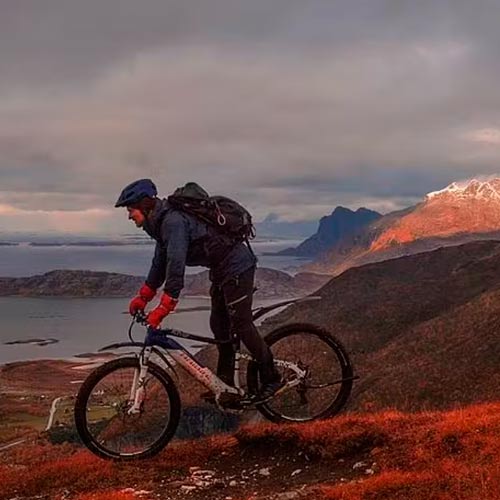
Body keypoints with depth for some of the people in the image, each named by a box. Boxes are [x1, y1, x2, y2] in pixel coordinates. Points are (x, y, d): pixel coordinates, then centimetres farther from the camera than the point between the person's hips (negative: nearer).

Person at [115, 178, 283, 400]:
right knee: (218, 324, 13)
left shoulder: (173, 222, -24)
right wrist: (142, 297, 15)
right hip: (221, 269, 10)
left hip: (237, 267, -10)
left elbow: (176, 266, -31)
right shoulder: (162, 222, 9)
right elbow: (160, 263, 17)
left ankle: (271, 378, 5)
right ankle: (225, 383, 22)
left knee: (241, 325, -6)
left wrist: (161, 310, -32)